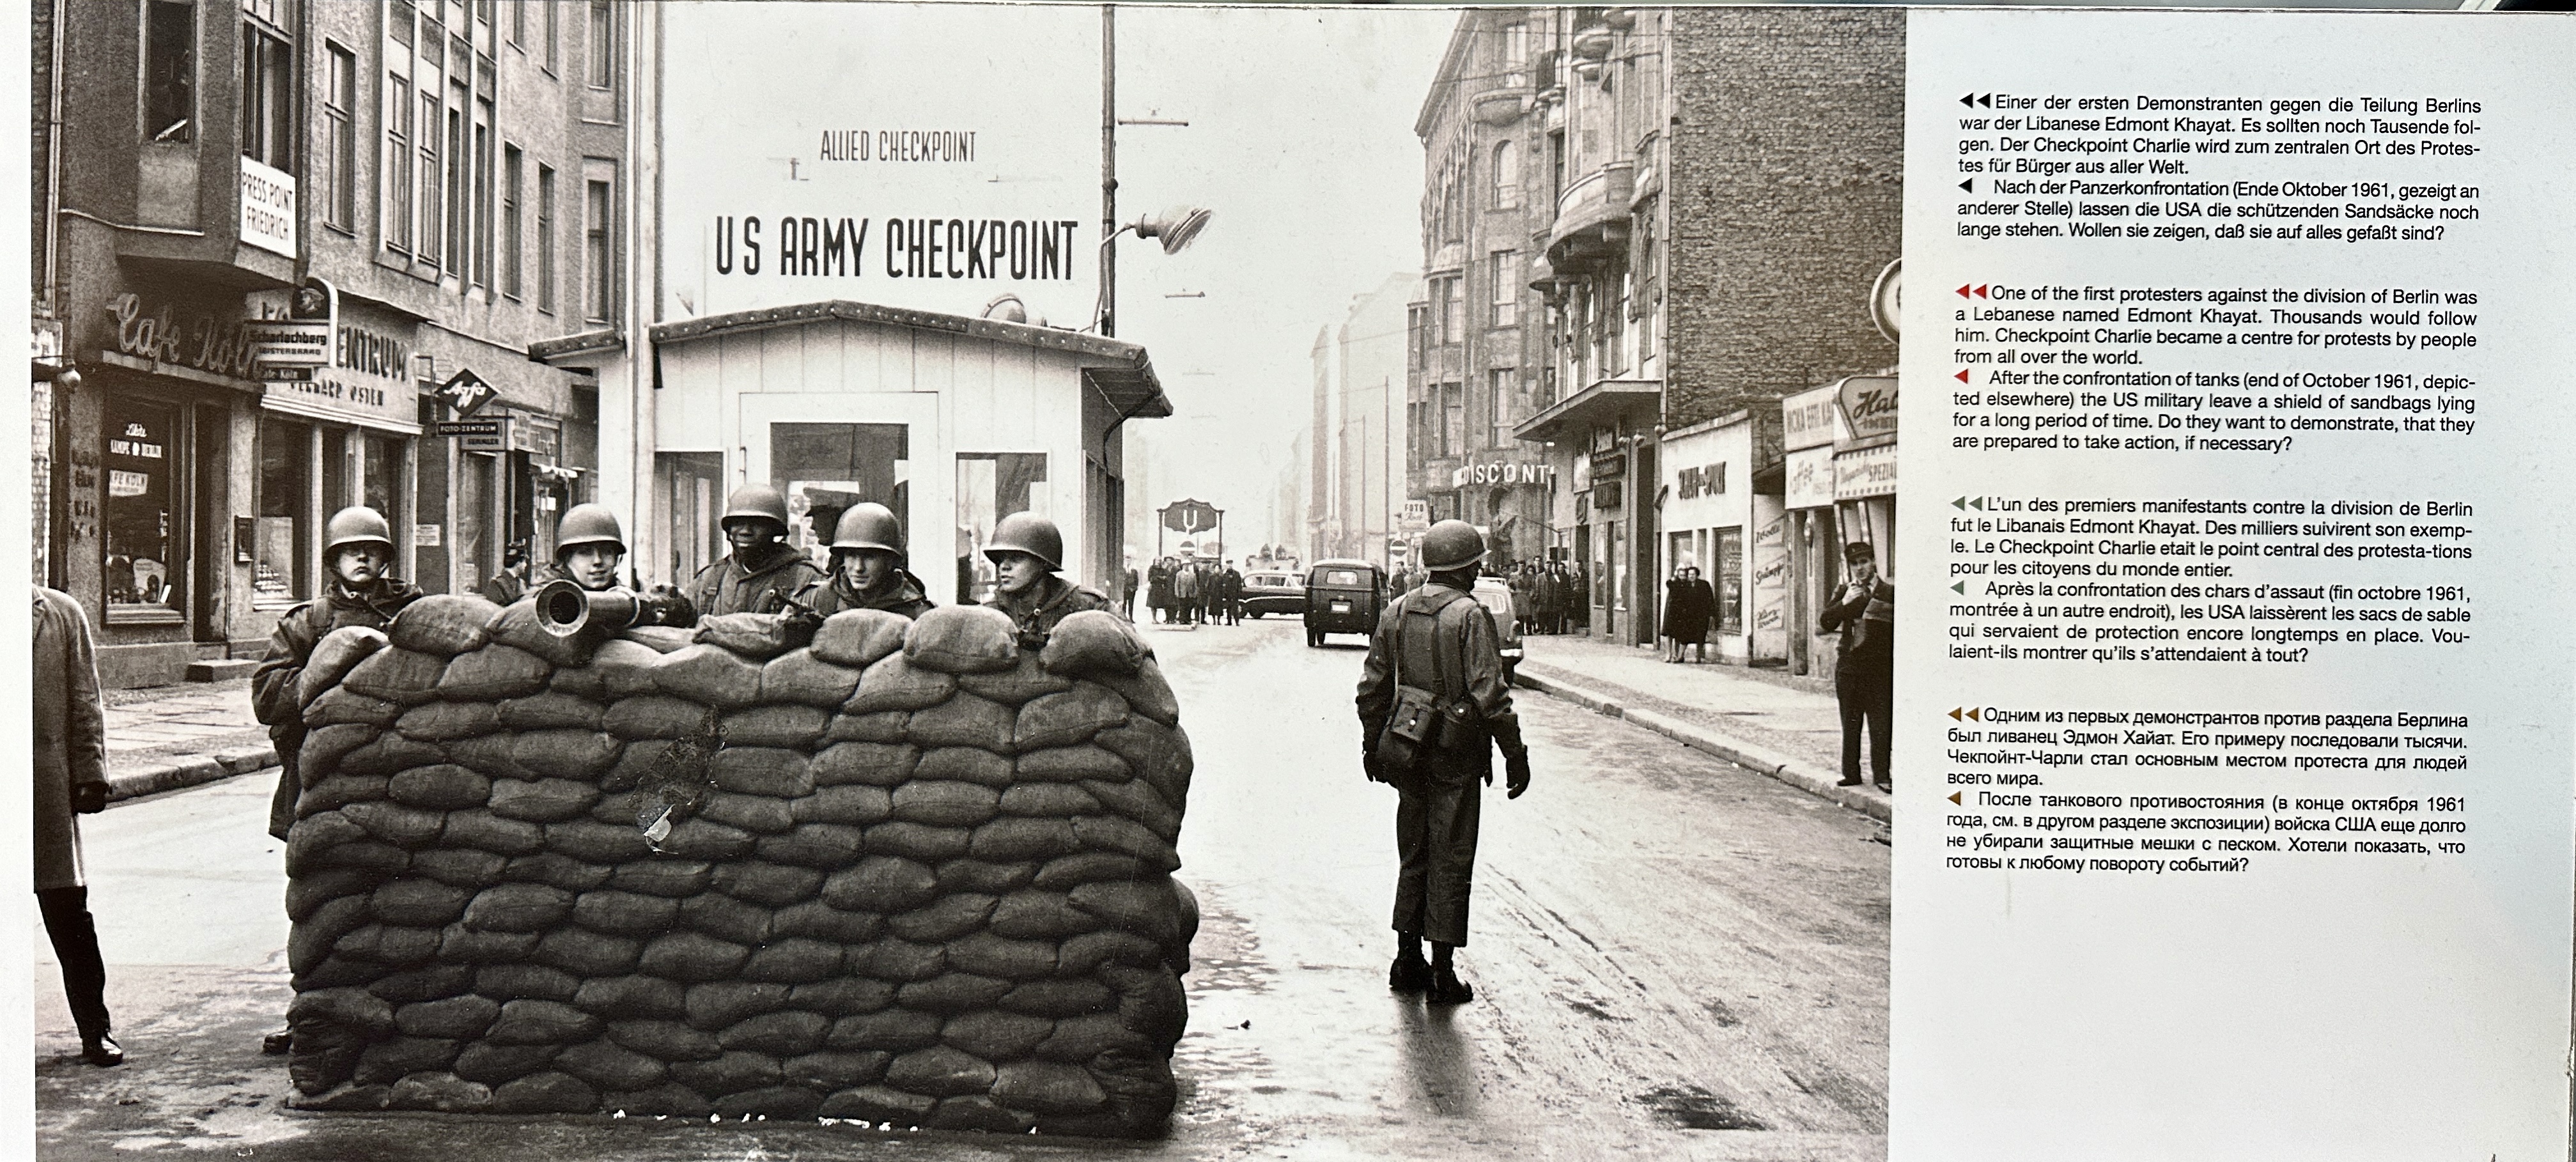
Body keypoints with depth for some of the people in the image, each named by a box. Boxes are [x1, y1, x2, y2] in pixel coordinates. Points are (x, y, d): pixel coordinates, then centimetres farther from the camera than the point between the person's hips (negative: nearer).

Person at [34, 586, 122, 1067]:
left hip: (48, 779, 0)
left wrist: (91, 774, 0)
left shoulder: (62, 613, 6)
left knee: (67, 909, 2)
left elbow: (85, 703, 5)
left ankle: (94, 1030, 10)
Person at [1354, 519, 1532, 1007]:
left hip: (1408, 749, 6)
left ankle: (1408, 961, 22)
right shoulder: (1469, 615, -12)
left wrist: (1372, 746, 21)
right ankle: (1442, 972, 3)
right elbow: (1490, 695, -17)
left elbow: (1372, 687, 11)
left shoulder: (1396, 613, 7)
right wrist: (1515, 755, -11)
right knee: (1450, 860, 1)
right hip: (1456, 752, -6)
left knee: (1414, 856, 16)